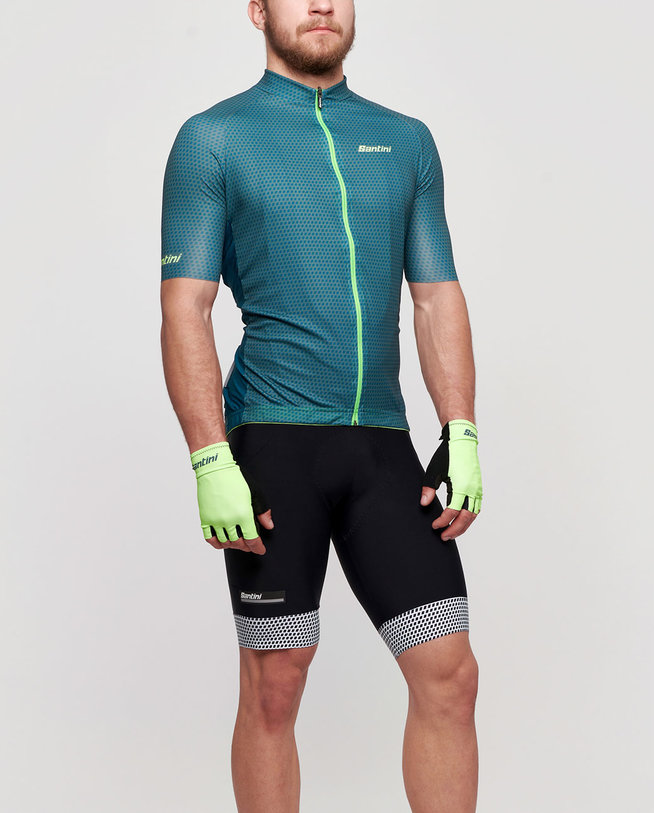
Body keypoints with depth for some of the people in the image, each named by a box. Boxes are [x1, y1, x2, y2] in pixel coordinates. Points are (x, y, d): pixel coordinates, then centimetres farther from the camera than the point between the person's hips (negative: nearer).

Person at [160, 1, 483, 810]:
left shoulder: (407, 141, 13)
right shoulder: (211, 138, 1)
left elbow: (439, 298, 12)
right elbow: (184, 310, -5)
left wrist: (461, 439, 1)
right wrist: (210, 464, -14)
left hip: (383, 444, 4)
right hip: (272, 440, -3)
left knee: (449, 674, -1)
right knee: (274, 688, 3)